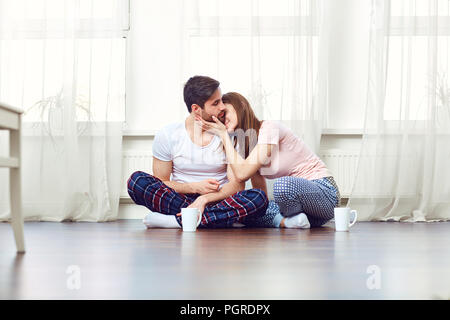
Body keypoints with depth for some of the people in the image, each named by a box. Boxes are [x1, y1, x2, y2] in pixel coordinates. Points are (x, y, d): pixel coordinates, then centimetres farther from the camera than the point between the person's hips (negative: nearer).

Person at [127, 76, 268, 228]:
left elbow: (237, 184, -7)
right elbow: (160, 184, 0)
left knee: (259, 197, -30)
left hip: (217, 202, 1)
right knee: (136, 180, -23)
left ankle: (176, 220, -32)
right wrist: (195, 187, -15)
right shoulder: (167, 135, -1)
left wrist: (204, 199, -23)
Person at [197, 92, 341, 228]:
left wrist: (224, 134, -16)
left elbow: (242, 173, -23)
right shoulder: (241, 143, 10)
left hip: (324, 191, -7)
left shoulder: (270, 127, -15)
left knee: (283, 184, -38)